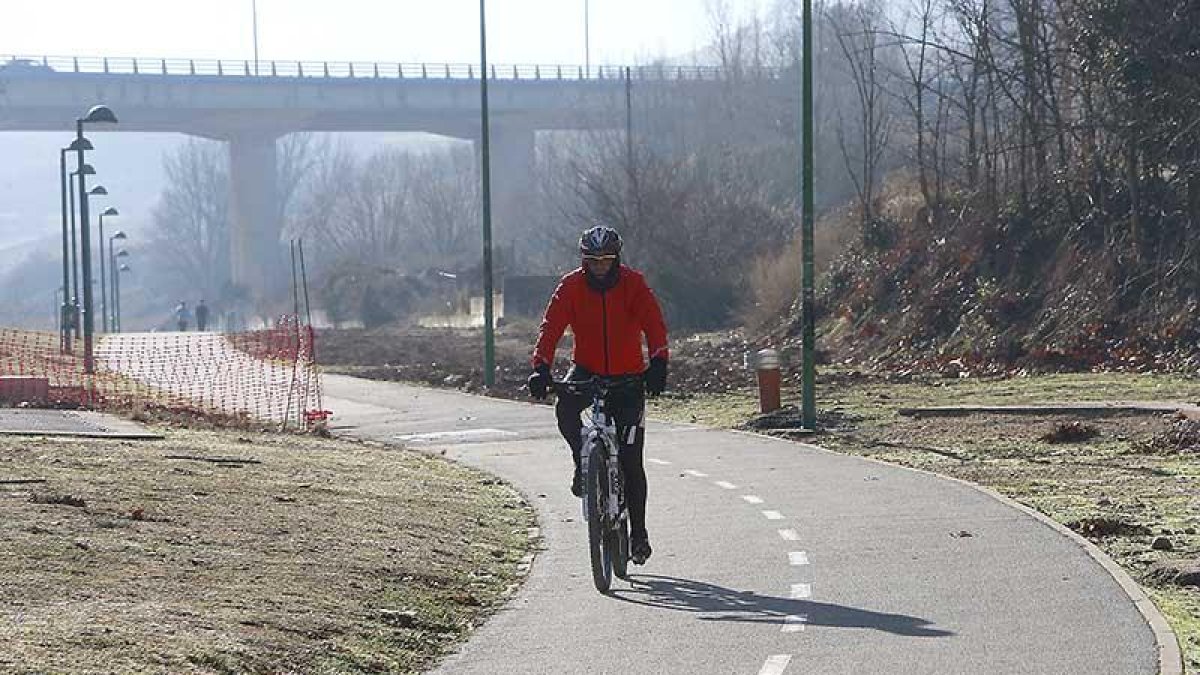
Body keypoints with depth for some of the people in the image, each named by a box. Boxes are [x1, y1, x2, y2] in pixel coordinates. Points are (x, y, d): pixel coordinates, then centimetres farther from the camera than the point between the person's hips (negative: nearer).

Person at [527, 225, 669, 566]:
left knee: (630, 459, -3)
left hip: (627, 375, -1)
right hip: (587, 370, 1)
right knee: (565, 409, -33)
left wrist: (658, 362, -40)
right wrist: (541, 367, -33)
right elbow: (551, 326, -17)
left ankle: (638, 532, 8)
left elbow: (654, 324, -22)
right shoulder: (571, 286, -9)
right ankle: (582, 462, -4)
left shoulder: (633, 283, -12)